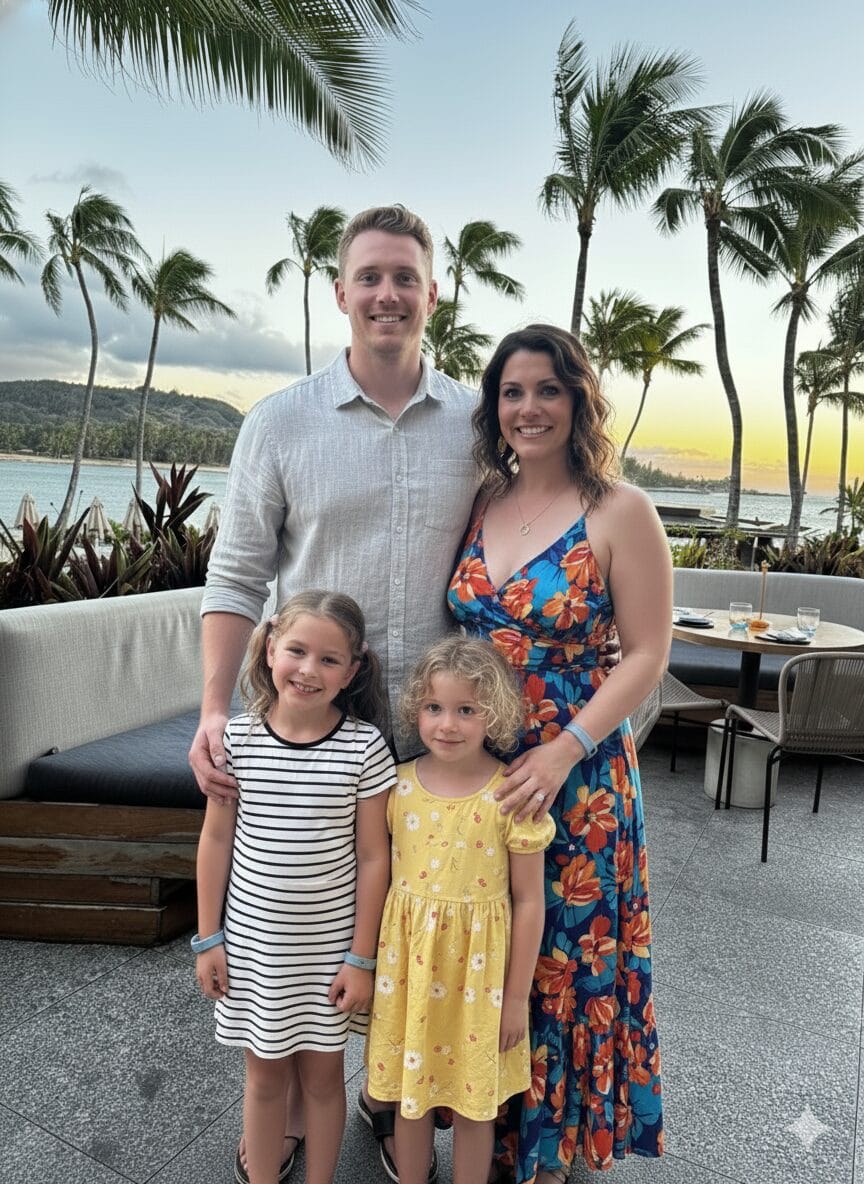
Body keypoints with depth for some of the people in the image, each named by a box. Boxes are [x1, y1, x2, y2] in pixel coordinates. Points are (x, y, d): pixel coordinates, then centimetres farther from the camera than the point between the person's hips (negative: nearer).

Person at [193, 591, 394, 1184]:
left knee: (322, 1072, 18)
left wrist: (361, 957, -7)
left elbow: (373, 857, -10)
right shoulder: (237, 738, -10)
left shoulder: (364, 746, -16)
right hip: (252, 941, 2)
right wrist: (209, 937, 3)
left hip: (329, 946, -1)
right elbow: (217, 839, -1)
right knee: (265, 1071, 21)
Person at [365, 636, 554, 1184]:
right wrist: (373, 963, 8)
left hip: (478, 966, -3)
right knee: (409, 1092, 20)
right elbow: (381, 873, 4)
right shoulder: (398, 785, -7)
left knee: (474, 1102, 16)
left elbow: (529, 901, -9)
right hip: (408, 958, 3)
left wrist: (517, 996, -4)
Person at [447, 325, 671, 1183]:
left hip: (576, 774, -4)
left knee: (561, 956, 13)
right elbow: (461, 631, 10)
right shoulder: (478, 504, 4)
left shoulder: (620, 512, -10)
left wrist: (565, 750, -19)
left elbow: (646, 654, -10)